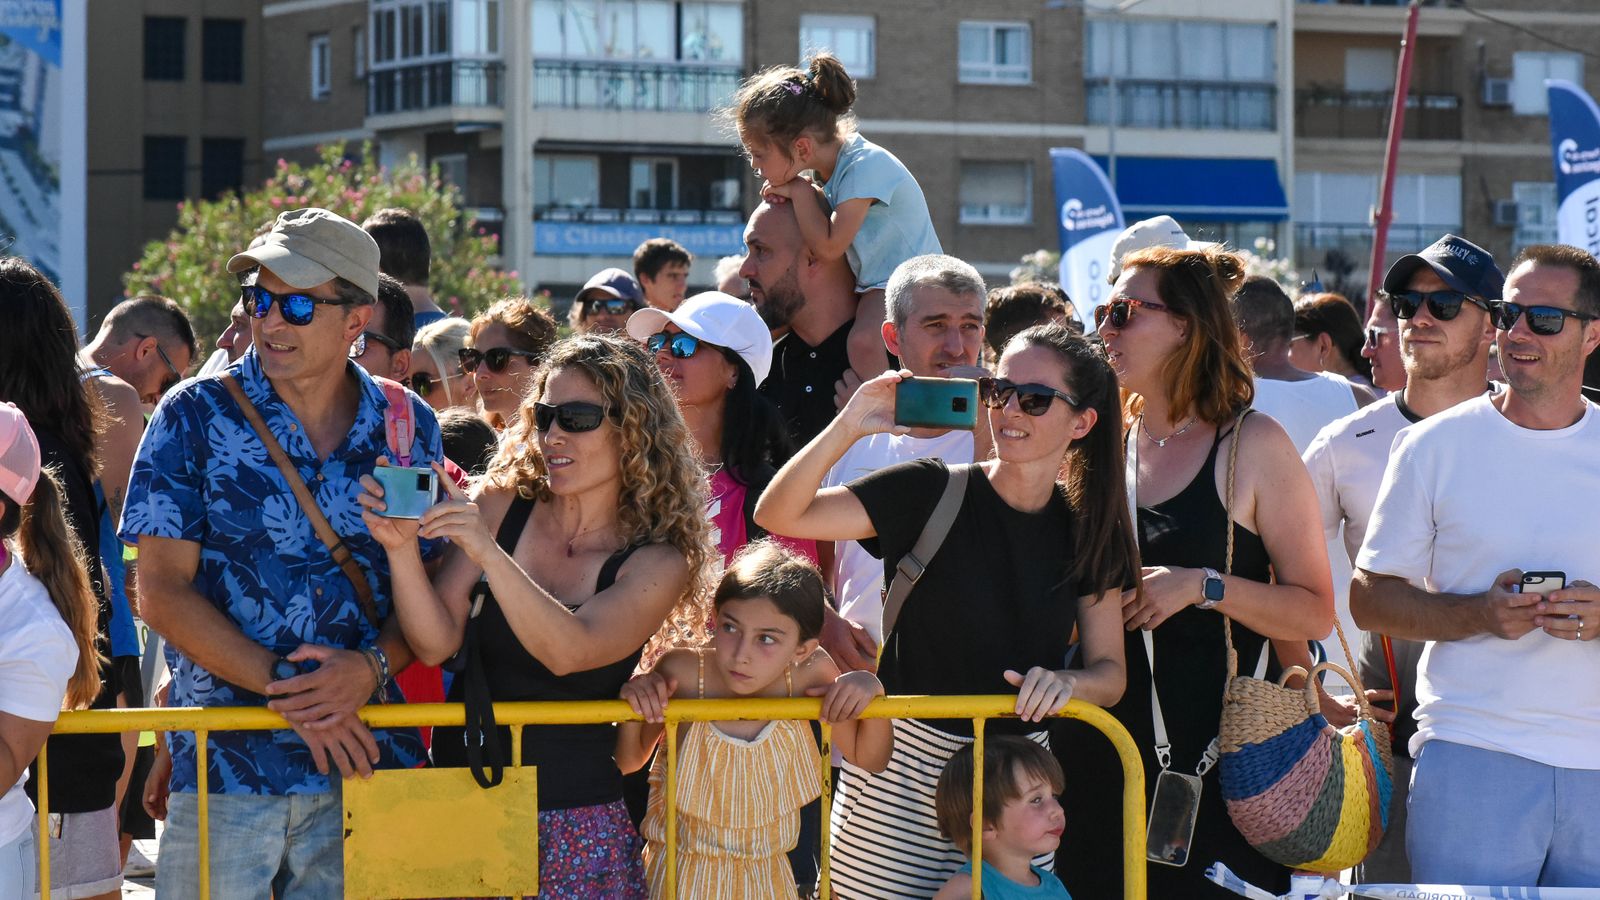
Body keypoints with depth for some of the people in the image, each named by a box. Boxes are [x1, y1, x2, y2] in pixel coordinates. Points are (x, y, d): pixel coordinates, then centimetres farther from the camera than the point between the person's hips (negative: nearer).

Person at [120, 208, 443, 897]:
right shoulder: (194, 419, -1)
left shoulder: (408, 427, 6)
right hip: (222, 766, -2)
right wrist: (284, 685, -14)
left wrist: (372, 667, -14)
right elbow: (163, 593, -5)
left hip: (367, 765, 2)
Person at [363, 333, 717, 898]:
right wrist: (401, 548, -23)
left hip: (575, 822, -2)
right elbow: (436, 644, -7)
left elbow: (568, 652, -22)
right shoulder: (501, 506, 1)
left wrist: (488, 554, -32)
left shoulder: (658, 561, -5)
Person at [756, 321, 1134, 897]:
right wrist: (848, 427, -30)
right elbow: (778, 514, -17)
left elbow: (1110, 673, 4)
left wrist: (1068, 683, -19)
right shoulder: (931, 493, -9)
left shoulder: (1087, 531, 3)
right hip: (905, 773, -3)